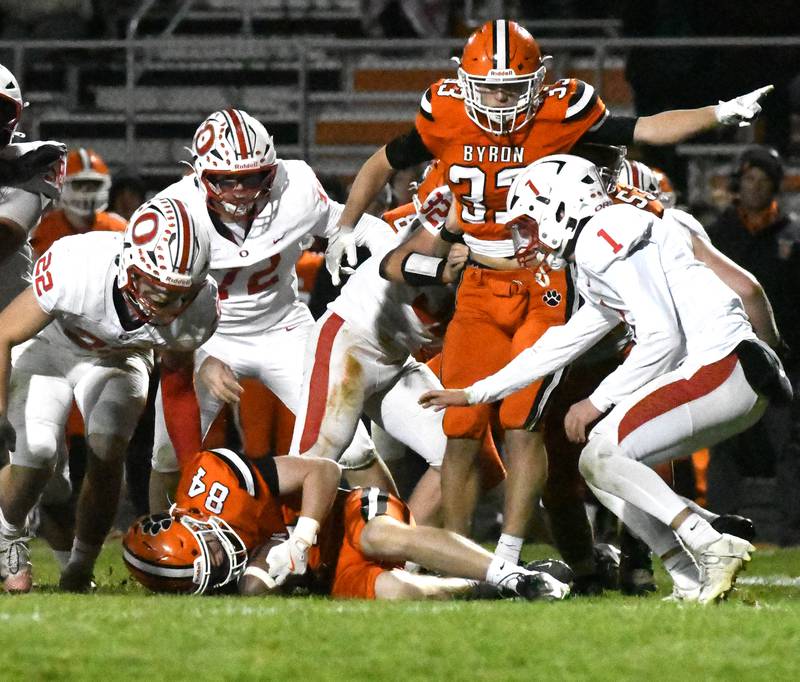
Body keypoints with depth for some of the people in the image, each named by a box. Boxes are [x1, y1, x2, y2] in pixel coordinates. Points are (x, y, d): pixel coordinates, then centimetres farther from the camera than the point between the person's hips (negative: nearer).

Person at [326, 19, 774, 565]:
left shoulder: (561, 115, -12)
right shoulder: (446, 119, -4)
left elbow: (644, 130, -10)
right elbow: (381, 166, 12)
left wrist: (721, 113, -20)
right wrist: (346, 229, 10)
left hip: (546, 289, -3)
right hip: (481, 290, 3)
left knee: (522, 423, -12)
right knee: (461, 427, 2)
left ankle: (508, 559, -8)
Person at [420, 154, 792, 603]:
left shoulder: (605, 236, -8)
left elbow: (661, 336, -15)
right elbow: (558, 347, 32)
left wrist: (598, 403, -5)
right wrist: (473, 394, 39)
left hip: (723, 363, -10)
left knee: (603, 454, -10)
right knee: (602, 465, 13)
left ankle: (712, 548, -16)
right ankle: (694, 584, 3)